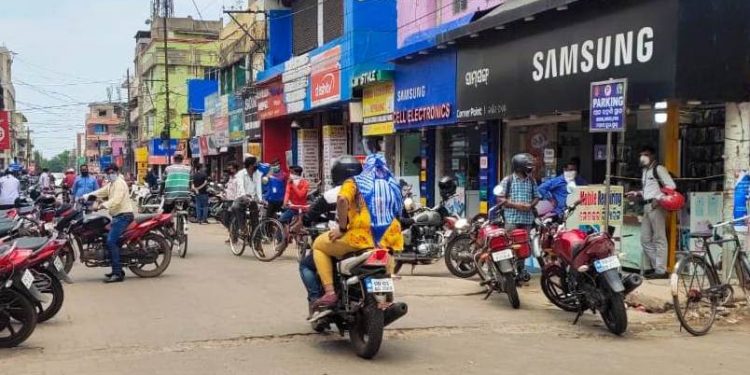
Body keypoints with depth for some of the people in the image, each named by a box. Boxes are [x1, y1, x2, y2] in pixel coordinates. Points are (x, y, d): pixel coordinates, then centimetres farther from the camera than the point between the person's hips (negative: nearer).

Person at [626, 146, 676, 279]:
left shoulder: (658, 169, -6)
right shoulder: (645, 171, 21)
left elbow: (671, 186, -14)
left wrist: (659, 198, -19)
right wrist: (637, 194, 12)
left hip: (656, 206, -9)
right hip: (647, 207, 10)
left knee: (659, 239, -6)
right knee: (645, 239, 10)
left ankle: (661, 270, -3)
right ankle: (657, 266, 18)